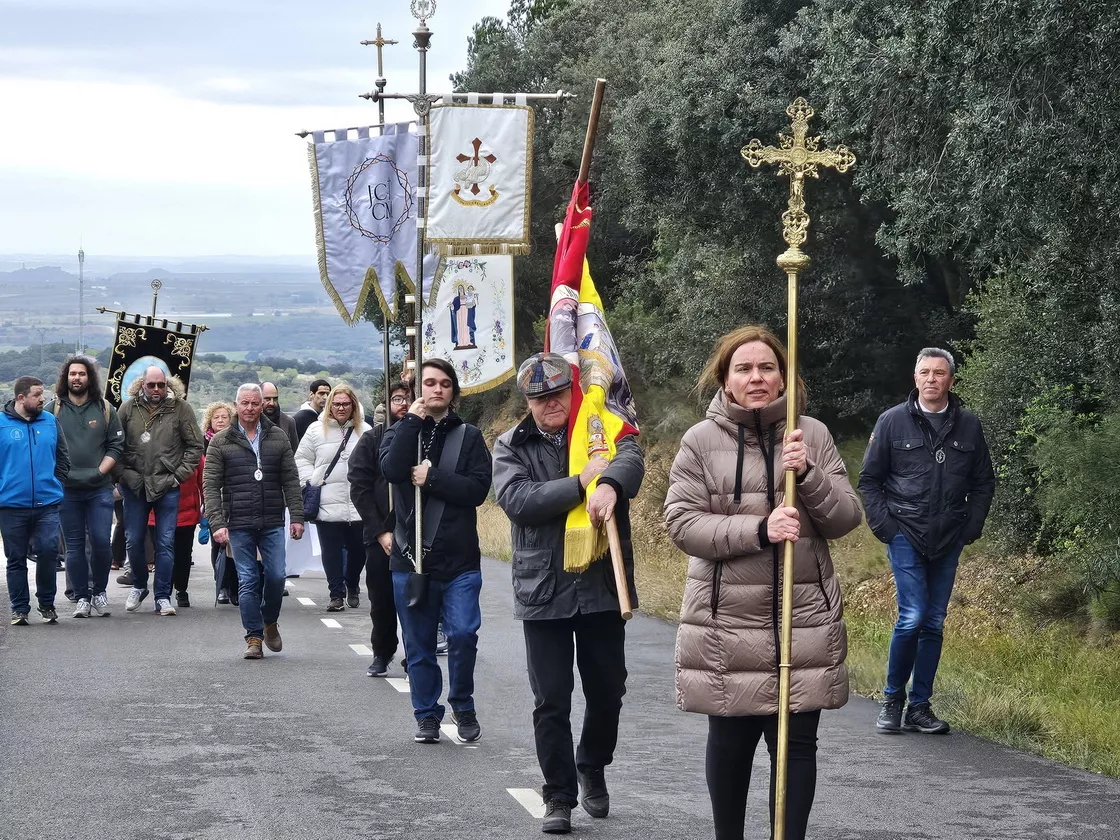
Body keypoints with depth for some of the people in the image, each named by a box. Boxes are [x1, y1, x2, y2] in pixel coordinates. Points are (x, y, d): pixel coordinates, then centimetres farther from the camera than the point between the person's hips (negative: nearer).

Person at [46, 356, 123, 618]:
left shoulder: (105, 409, 7)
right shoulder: (53, 409, 5)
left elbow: (116, 446, 6)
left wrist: (100, 472, -7)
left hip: (99, 488, 0)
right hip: (66, 489, 0)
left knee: (101, 542, -6)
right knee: (74, 545, 3)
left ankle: (99, 591, 13)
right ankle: (81, 597, 10)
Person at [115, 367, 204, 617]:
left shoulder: (180, 408, -1)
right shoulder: (128, 409, 2)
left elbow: (195, 445, 1)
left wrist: (180, 474, -5)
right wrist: (122, 473, -2)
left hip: (167, 486, -2)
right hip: (134, 485, 2)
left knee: (165, 543, -1)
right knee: (133, 540, 8)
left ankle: (163, 596, 6)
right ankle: (139, 586, 29)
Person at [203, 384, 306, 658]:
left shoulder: (278, 437, 9)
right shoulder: (221, 442, 3)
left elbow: (291, 480, 10)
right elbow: (211, 485, 0)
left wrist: (297, 516, 3)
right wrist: (217, 523, -9)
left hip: (273, 523, 1)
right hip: (239, 524, -1)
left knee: (276, 576, -2)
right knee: (248, 581, -1)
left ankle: (269, 622, 23)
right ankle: (254, 636, 6)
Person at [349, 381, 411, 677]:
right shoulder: (372, 439, 3)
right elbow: (359, 488, 0)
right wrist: (380, 531, -8)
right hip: (380, 537, 1)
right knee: (381, 600, 9)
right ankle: (382, 653, 27)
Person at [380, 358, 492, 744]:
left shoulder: (469, 436, 8)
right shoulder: (399, 432, 9)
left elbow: (478, 488, -6)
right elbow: (392, 469, -14)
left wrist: (432, 476, -13)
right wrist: (413, 421, -11)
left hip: (459, 557, -1)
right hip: (410, 557, 1)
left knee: (463, 633, -12)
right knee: (419, 644, 7)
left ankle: (463, 705, 10)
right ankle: (427, 715, 20)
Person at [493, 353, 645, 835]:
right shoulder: (512, 447, 3)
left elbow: (631, 459, -19)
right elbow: (515, 500, -14)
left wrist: (609, 483, -42)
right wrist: (580, 483, -23)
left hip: (603, 588, 1)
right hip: (543, 591, -1)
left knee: (607, 690, 11)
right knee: (551, 701, 2)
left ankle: (592, 768, 37)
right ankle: (559, 796, 15)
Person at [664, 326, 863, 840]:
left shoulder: (812, 435, 4)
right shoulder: (701, 441, -2)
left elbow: (846, 518, 2)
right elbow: (681, 523, -9)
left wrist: (807, 474, -16)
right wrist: (758, 530, -20)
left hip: (804, 619, 1)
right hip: (726, 622, -1)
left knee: (797, 743, 1)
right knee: (729, 742, 11)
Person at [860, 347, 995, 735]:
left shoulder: (968, 425, 7)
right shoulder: (893, 421, 0)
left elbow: (983, 483, 14)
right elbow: (868, 479, 5)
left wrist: (972, 527, 3)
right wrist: (883, 525, -4)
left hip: (948, 542, 3)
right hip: (905, 534, -3)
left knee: (934, 623, 6)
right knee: (913, 616, -13)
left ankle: (920, 707, 14)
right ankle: (892, 700, 3)